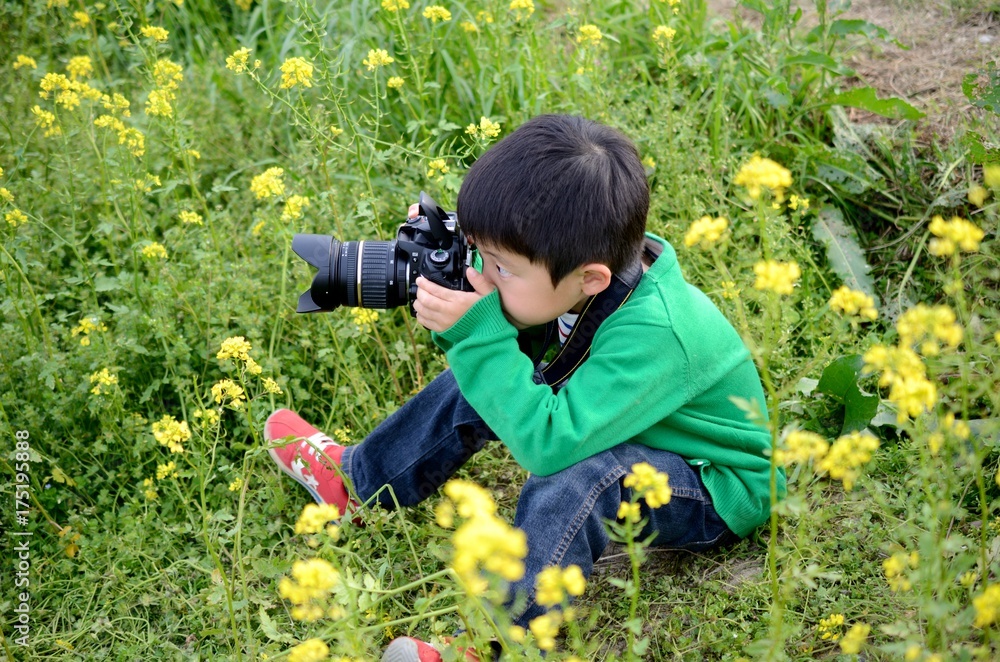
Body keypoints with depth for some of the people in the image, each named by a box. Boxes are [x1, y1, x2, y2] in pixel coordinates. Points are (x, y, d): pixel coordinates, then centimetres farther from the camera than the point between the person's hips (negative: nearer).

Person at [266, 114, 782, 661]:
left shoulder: (653, 333, -39)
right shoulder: (592, 271, -17)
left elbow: (549, 444, -44)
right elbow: (508, 350, -2)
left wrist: (478, 335, -42)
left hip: (718, 491, -8)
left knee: (573, 477, -38)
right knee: (491, 380, 4)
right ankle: (356, 480, 23)